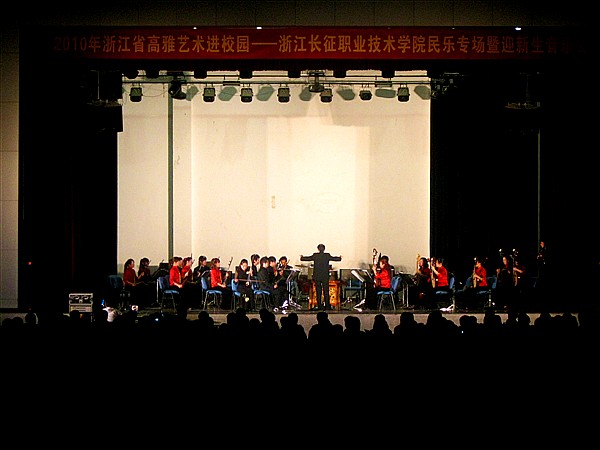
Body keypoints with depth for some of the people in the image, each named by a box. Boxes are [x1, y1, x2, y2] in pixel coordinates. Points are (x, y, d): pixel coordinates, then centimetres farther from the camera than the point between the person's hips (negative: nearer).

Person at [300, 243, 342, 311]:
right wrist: (339, 258, 32)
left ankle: (319, 306, 4)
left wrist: (302, 257, 29)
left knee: (318, 292, 5)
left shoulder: (315, 255, -5)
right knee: (326, 291, 4)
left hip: (317, 277, 0)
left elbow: (307, 258, 7)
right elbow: (334, 258, 9)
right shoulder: (327, 255, -4)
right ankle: (327, 306, 3)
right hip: (325, 277, 0)